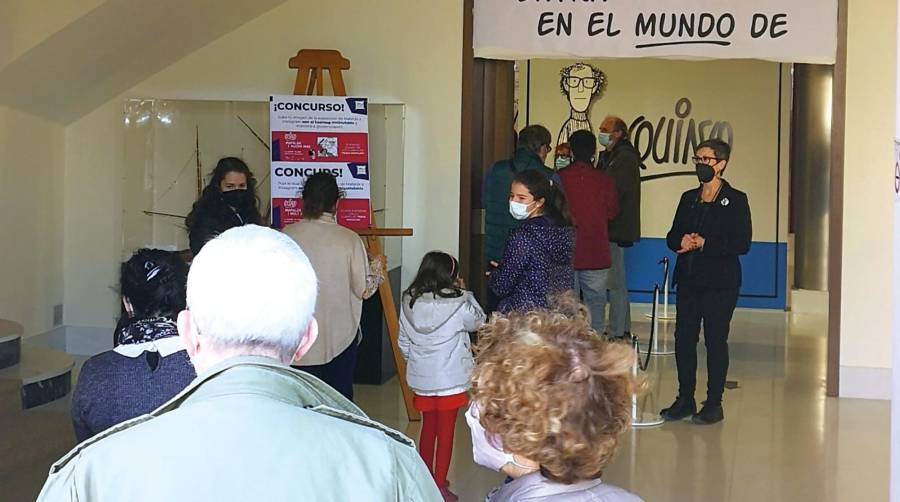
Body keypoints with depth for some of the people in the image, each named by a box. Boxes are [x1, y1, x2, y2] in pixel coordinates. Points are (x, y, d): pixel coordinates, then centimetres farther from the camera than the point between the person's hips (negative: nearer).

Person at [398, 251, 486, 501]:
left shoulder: (409, 303, -4)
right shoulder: (457, 305, -17)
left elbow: (403, 342, 4)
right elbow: (478, 321, 2)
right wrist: (464, 293, 6)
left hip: (421, 379, 5)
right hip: (450, 379, -4)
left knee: (428, 428, 20)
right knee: (446, 432, 6)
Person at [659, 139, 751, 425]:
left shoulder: (735, 200, -4)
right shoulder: (689, 198, 14)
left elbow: (742, 244, -11)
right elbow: (672, 237, 14)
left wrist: (704, 244, -17)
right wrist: (681, 242, -9)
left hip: (720, 283, -5)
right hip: (689, 280, 5)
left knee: (716, 340, -1)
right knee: (684, 338, 5)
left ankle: (714, 404, 7)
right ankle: (685, 400, 16)